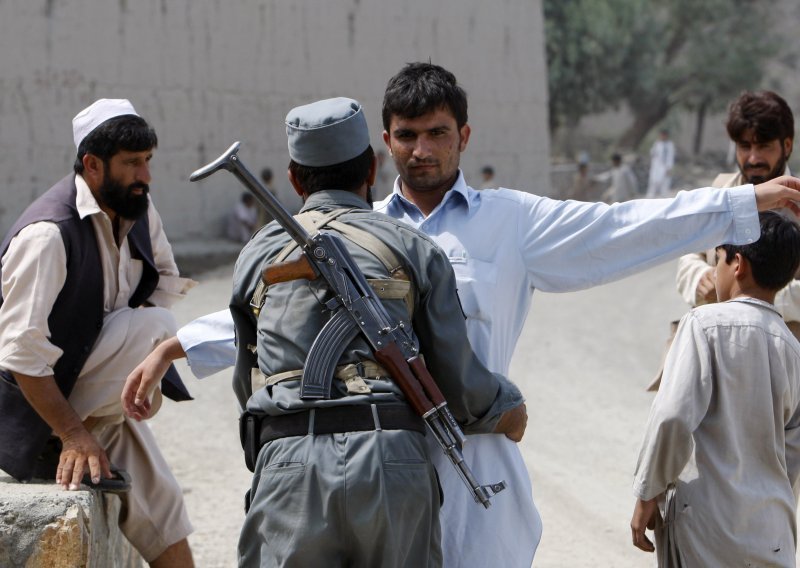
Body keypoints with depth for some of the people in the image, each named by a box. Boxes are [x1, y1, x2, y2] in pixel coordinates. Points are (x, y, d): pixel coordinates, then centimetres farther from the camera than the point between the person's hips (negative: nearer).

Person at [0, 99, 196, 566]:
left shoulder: (139, 209, -1)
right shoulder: (49, 233, -27)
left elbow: (165, 276, 18)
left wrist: (150, 307, -5)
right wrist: (73, 434, -28)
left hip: (94, 397, 8)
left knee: (161, 509, 6)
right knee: (154, 328, -24)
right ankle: (64, 451, -15)